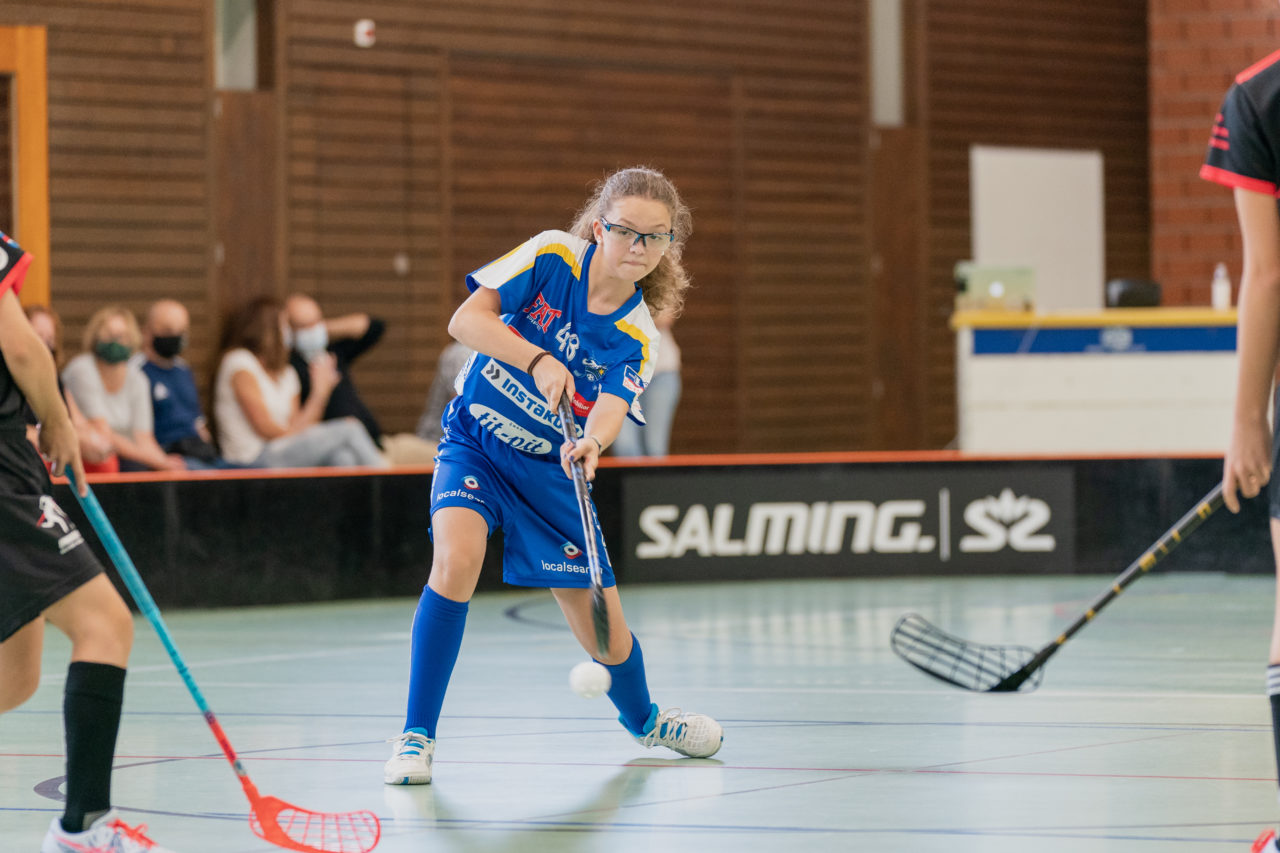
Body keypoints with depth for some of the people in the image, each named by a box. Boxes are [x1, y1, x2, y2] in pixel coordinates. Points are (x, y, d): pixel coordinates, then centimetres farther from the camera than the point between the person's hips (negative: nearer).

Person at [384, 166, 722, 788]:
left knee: (603, 632, 3)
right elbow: (465, 321, -20)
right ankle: (416, 736, -21)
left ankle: (642, 719, 40)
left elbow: (611, 408, -27)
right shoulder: (551, 256, -13)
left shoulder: (634, 339, -10)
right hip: (475, 445, -2)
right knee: (457, 555, -32)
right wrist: (538, 359, -33)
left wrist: (591, 442, -50)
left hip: (550, 469, 2)